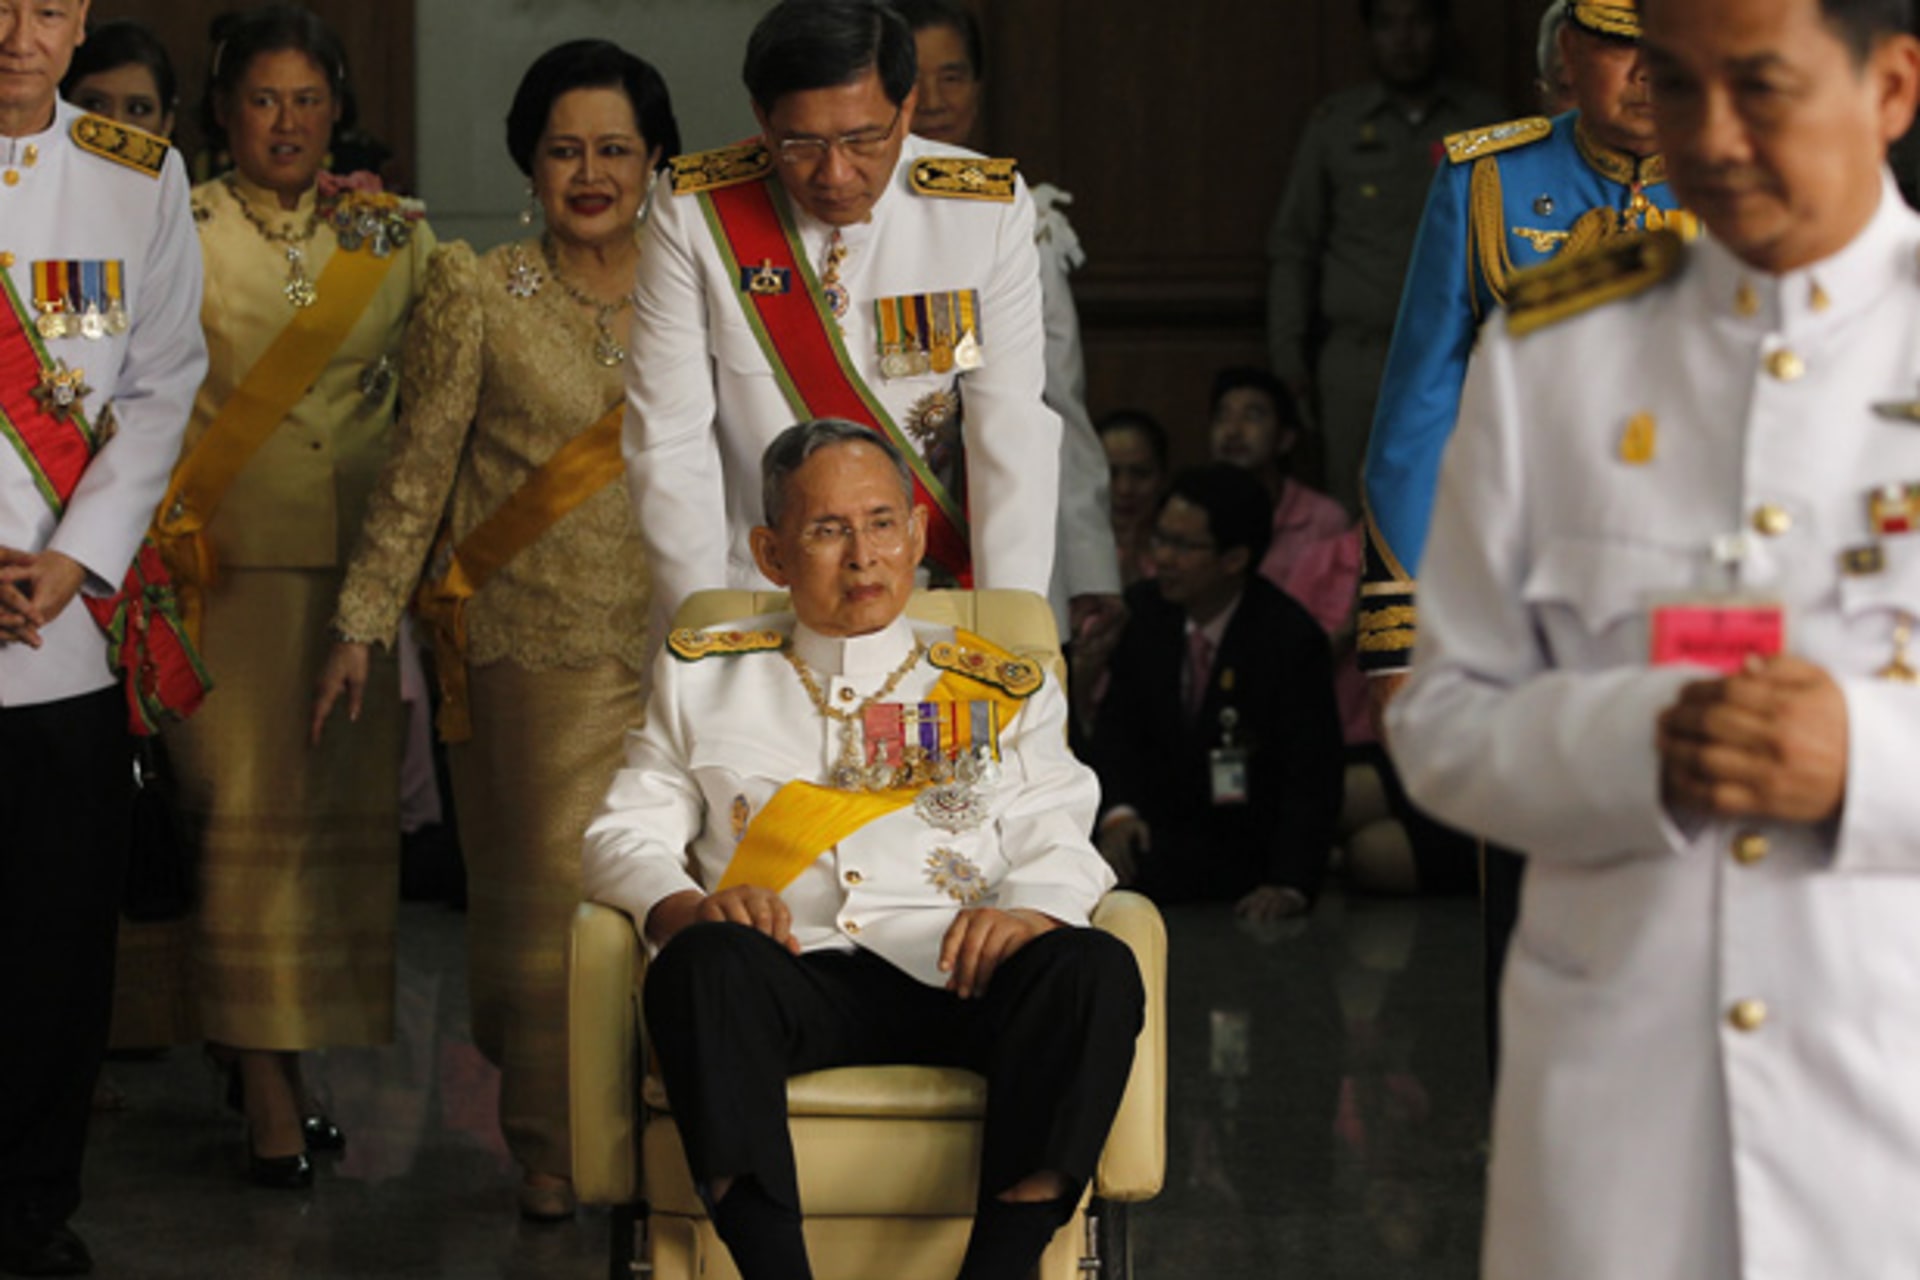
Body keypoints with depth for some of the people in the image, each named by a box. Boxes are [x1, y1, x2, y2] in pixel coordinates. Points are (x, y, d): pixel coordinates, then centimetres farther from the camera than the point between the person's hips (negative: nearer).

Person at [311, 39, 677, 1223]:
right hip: (535, 647, -2)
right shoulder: (478, 295, 2)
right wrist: (363, 626, 1)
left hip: (678, 644, 2)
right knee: (546, 892, 1)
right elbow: (417, 474, 3)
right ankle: (551, 1149, 16)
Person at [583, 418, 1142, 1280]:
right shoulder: (705, 680, 24)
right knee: (704, 965, -36)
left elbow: (1057, 844, 12)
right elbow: (626, 835, 15)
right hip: (793, 975, -1)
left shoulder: (1002, 691, 24)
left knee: (1094, 969, -32)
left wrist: (1026, 913, -13)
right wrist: (685, 906, -9)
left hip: (954, 981, 1)